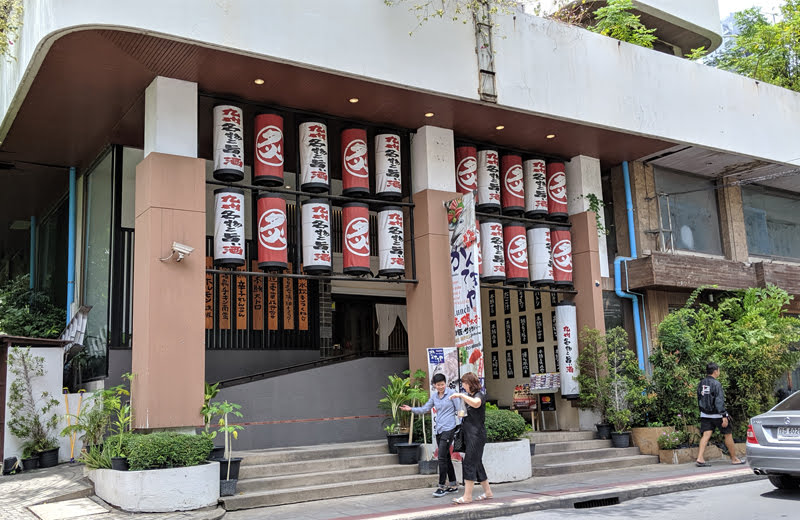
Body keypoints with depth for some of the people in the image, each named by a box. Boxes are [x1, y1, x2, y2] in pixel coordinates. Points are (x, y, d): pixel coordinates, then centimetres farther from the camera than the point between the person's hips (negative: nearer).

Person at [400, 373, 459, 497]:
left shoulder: (452, 394, -4)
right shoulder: (434, 396, 13)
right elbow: (425, 409, 17)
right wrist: (411, 409, 7)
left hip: (448, 428, -7)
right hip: (439, 429, 7)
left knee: (442, 457, -11)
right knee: (446, 458, 11)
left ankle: (442, 486, -5)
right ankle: (453, 485, 19)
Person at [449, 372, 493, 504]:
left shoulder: (480, 395, -11)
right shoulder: (469, 396, 18)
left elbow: (476, 403, -36)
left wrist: (461, 395, -29)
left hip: (477, 434, -10)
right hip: (469, 435, 10)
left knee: (469, 464, -11)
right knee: (477, 464, 13)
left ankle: (467, 496, -11)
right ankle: (488, 492, 22)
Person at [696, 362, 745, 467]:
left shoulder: (701, 384, 7)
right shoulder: (716, 384, -15)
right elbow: (719, 401, -20)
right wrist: (724, 416, -20)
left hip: (705, 415, 6)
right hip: (717, 414, -6)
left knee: (705, 435, 0)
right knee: (728, 434, 10)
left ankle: (700, 458, -14)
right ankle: (734, 459, 19)